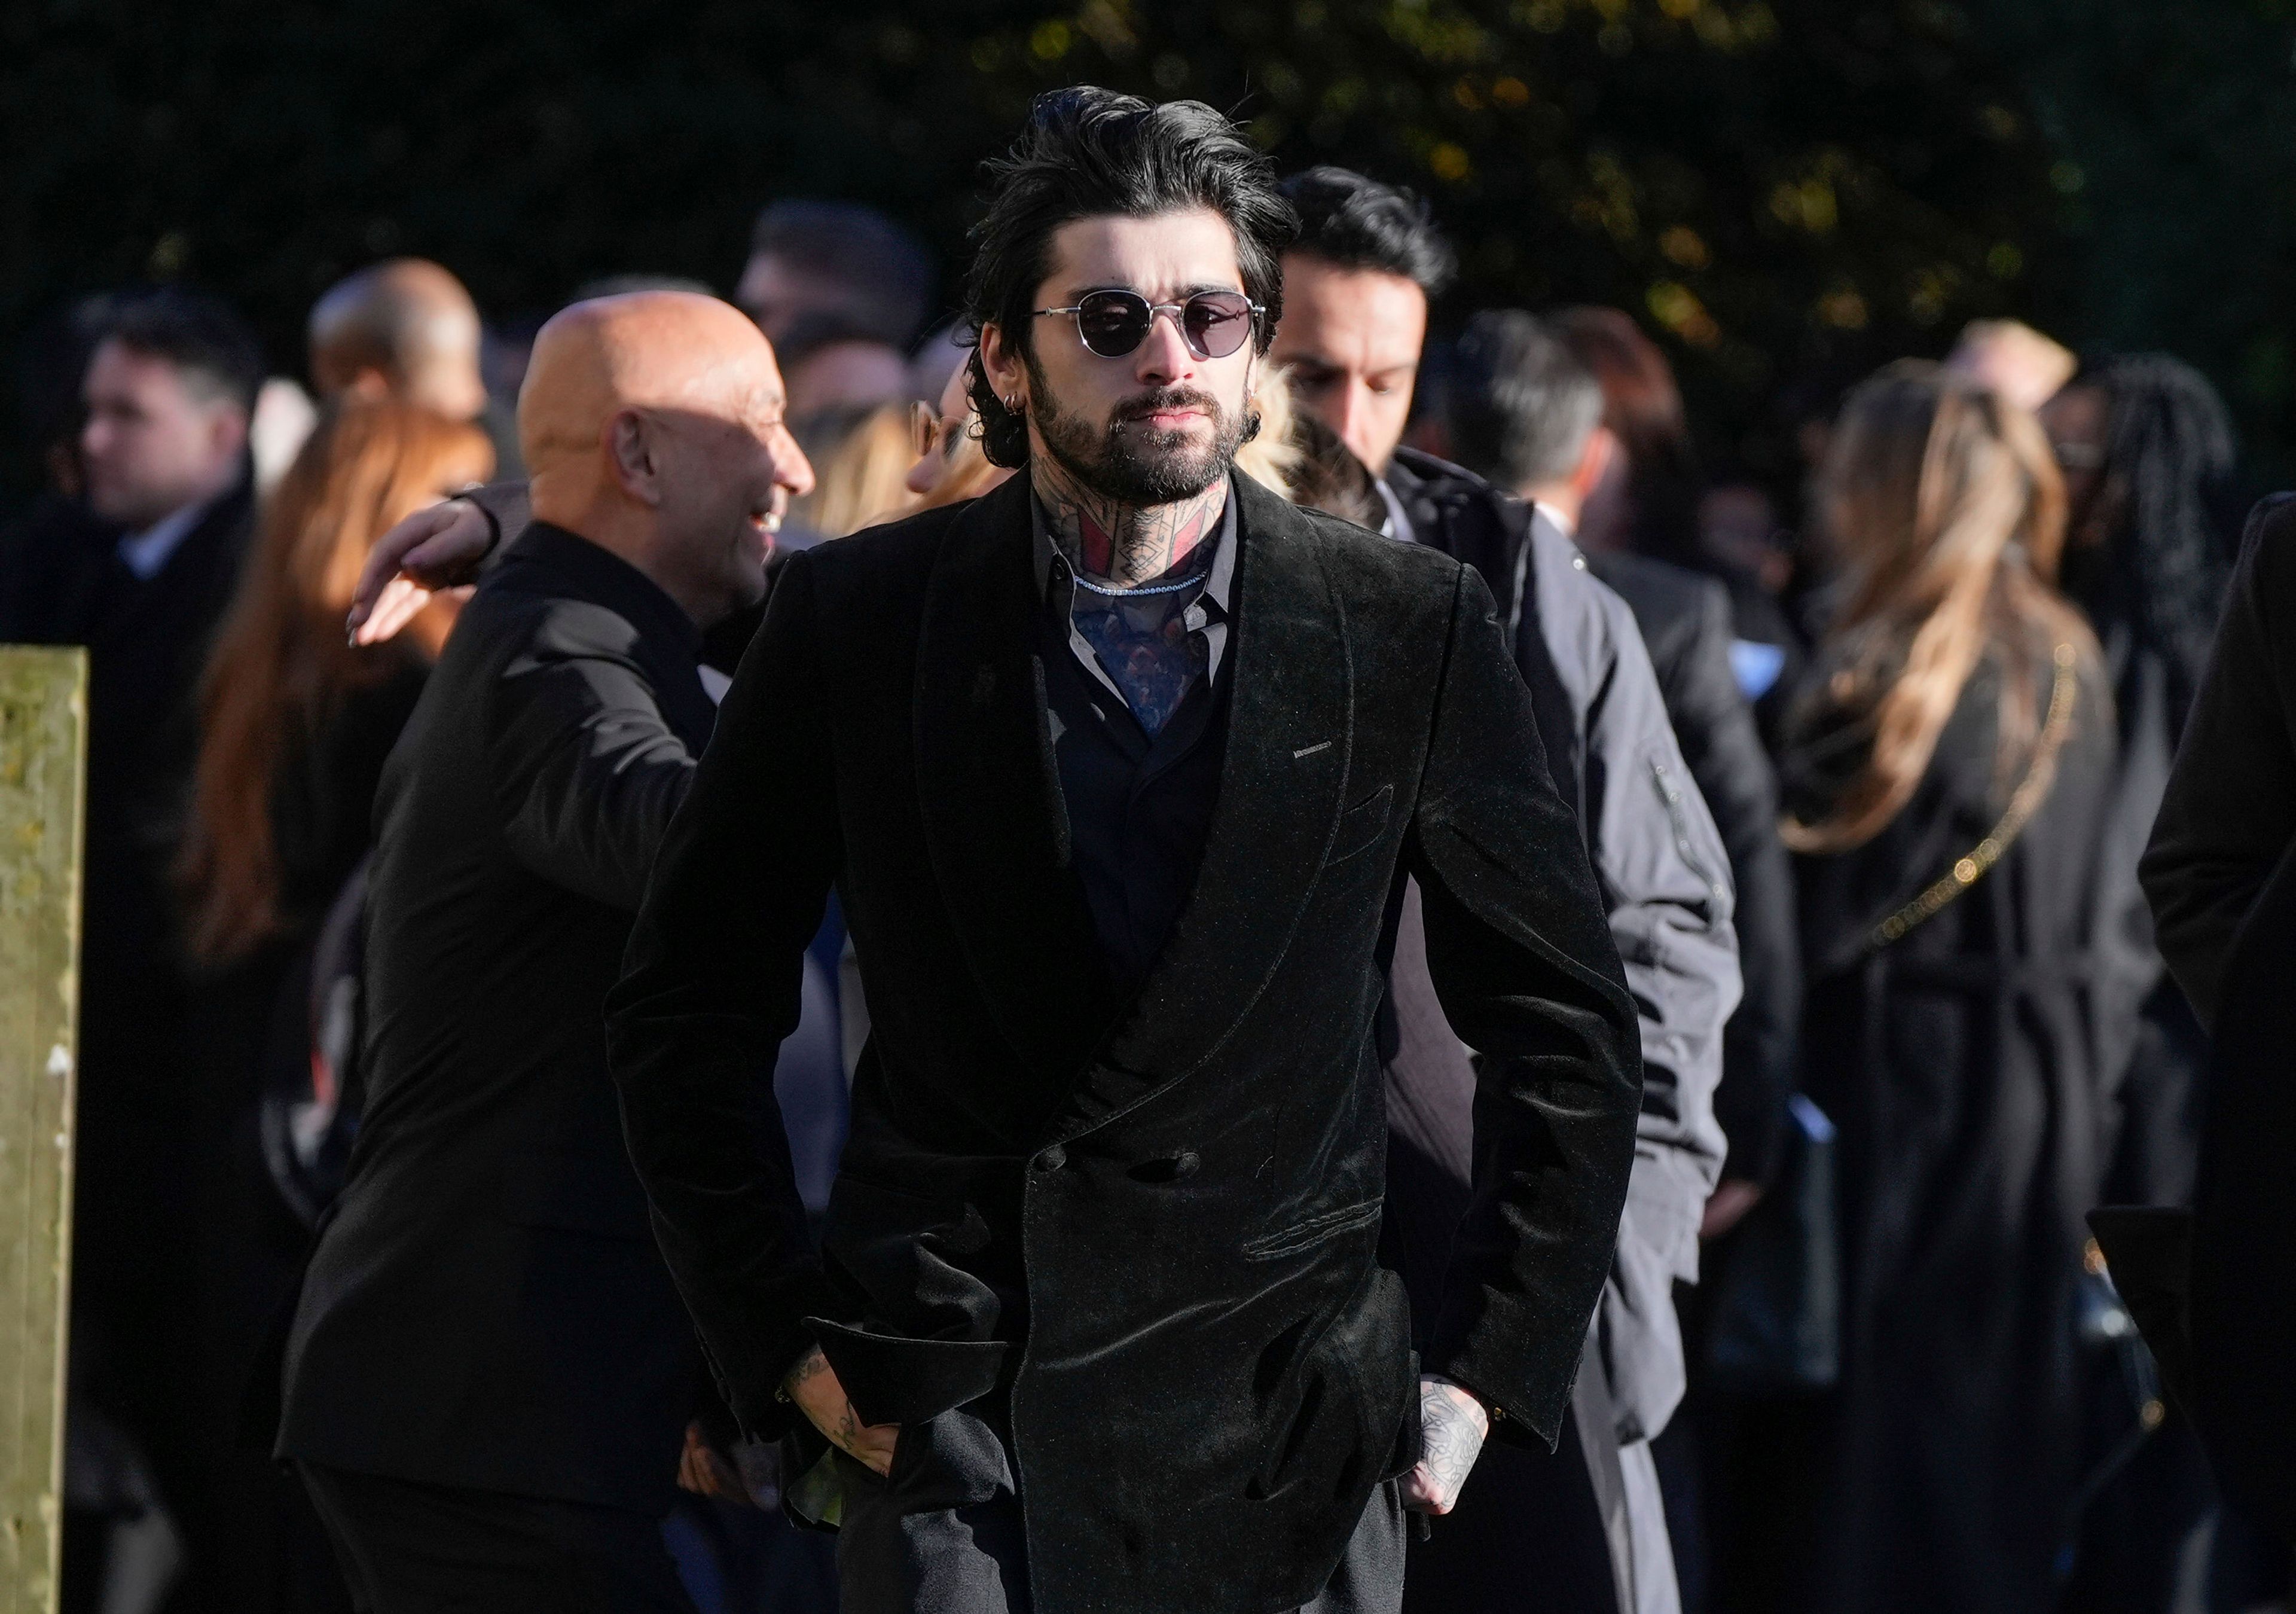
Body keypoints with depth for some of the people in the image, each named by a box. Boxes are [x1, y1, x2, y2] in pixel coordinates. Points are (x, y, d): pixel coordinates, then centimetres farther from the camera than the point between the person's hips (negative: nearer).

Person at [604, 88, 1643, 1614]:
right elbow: (686, 1014, 10)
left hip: (1282, 1423, 1)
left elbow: (1568, 1025, 10)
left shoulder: (1413, 631, 1)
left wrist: (1489, 1369, 4)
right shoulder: (856, 619, 1)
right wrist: (784, 1344, 3)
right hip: (946, 1415, -1)